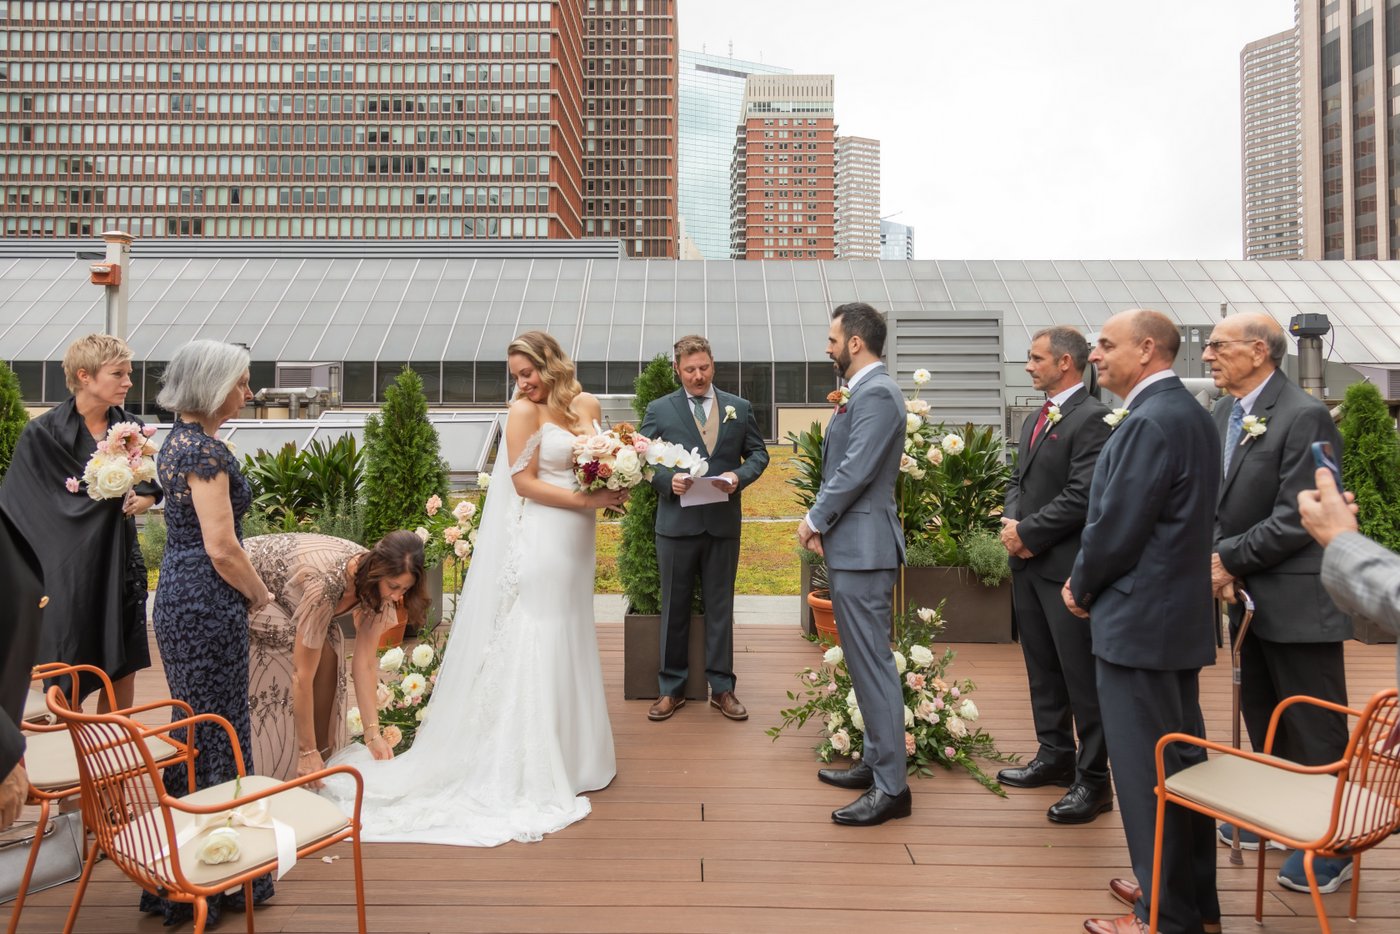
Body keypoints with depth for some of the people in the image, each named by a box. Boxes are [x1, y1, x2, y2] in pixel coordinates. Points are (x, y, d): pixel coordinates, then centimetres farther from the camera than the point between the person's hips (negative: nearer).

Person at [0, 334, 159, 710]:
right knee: (70, 681, 4)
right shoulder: (43, 433, -9)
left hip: (120, 561, 4)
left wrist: (139, 502, -9)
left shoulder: (131, 428, 3)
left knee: (124, 671, 8)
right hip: (67, 568, -4)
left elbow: (151, 490, 11)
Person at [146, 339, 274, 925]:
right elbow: (221, 548, -22)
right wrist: (260, 594, -5)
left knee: (192, 730, 19)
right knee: (219, 735, 1)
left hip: (176, 595, 10)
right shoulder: (206, 449, -18)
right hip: (207, 602, -10)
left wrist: (246, 590, 18)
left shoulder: (175, 441, 11)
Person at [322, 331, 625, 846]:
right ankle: (532, 767, 11)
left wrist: (613, 493, -5)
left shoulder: (587, 405, 9)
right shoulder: (523, 411, -8)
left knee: (570, 645, 15)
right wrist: (586, 500, -17)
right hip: (538, 544, -6)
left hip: (574, 547, 6)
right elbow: (524, 483, -13)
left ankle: (572, 752, 30)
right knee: (535, 649, -1)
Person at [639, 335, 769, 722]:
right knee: (674, 607, 8)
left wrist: (739, 476, -9)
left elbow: (758, 453, 11)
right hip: (676, 523, -1)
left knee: (720, 607, 10)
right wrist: (667, 480, -17)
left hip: (724, 523, 1)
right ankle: (671, 689, 21)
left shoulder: (739, 408, 8)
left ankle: (721, 687, 22)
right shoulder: (659, 410, 3)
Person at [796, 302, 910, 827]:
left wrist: (815, 520, -9)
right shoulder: (864, 391, 16)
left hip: (863, 547, -10)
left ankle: (891, 787, 6)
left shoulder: (877, 394, -15)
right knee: (865, 661, 17)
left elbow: (856, 471, -21)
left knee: (872, 663, -4)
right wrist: (821, 520, 7)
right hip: (851, 546, 10)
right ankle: (876, 762, 30)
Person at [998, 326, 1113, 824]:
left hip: (1067, 564, -9)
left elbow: (1081, 496, -20)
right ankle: (1055, 755, 32)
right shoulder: (1036, 420, 16)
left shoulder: (1092, 418, -13)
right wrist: (1011, 520, 0)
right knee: (1042, 667, 17)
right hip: (1029, 562, 9)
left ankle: (1094, 780, 12)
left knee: (1081, 674, 0)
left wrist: (1029, 532, -13)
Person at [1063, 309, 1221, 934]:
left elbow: (1116, 525, -21)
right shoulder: (1189, 413, 12)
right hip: (1180, 613, 10)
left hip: (1138, 621, -10)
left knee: (1145, 772, 1)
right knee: (1183, 759, 18)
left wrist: (1081, 589, -4)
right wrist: (1092, 586, 12)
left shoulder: (1149, 421, -19)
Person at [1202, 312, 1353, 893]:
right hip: (1250, 597, 8)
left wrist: (1230, 559, -14)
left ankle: (1330, 846, 24)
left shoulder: (1303, 416, -18)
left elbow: (1295, 520, -21)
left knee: (1314, 731, 6)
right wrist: (1218, 563, -4)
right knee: (1264, 720, 21)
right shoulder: (1224, 413, 7)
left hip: (1297, 602, -8)